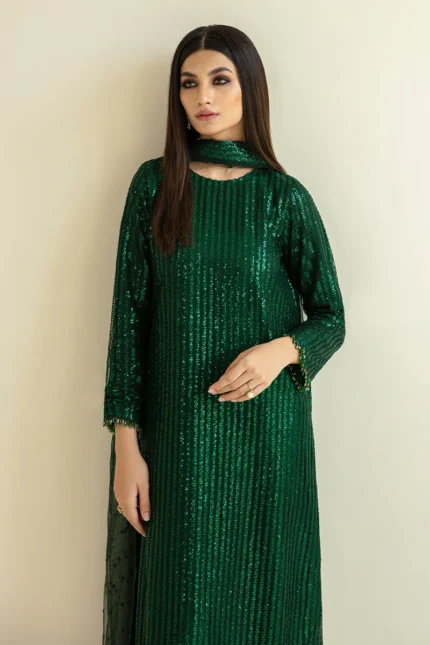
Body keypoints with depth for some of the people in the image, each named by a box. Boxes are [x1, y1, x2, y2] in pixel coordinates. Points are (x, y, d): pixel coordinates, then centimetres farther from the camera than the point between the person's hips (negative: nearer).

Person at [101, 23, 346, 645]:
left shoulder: (284, 195, -1)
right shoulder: (155, 184, 1)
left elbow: (330, 317, 4)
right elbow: (129, 314, -1)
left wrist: (282, 349, -18)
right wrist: (125, 441, -6)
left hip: (266, 430, 0)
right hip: (174, 430, 1)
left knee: (257, 589, 12)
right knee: (177, 593, 11)